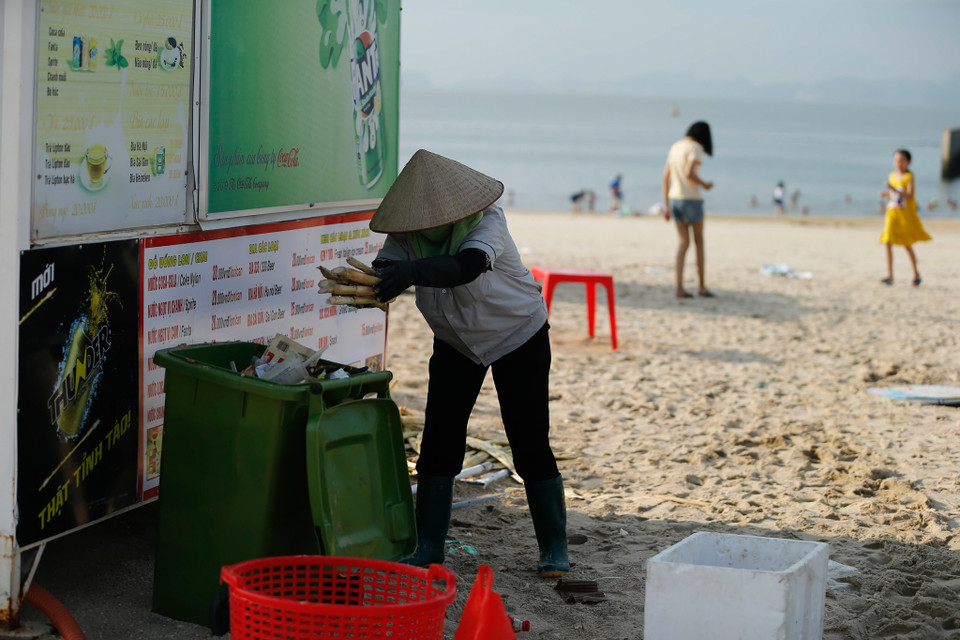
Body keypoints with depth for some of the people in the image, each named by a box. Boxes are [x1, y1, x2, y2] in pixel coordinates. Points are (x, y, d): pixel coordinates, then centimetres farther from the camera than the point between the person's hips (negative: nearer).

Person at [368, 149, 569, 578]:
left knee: (530, 444, -6)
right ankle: (428, 549, 5)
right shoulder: (407, 234, -16)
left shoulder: (487, 220, -31)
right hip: (455, 344, 4)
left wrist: (414, 271, -67)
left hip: (519, 336, -4)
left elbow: (467, 266, -50)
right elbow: (384, 272, -27)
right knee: (438, 442, -4)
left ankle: (554, 549, 8)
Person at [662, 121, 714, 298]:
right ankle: (702, 285, 15)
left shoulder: (675, 147, 13)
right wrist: (704, 184, -6)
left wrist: (666, 206, 14)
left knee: (684, 243, 7)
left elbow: (666, 177, 12)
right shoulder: (695, 148, -11)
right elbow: (689, 173, -25)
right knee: (699, 242, 9)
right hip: (691, 200, -6)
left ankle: (679, 288, -2)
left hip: (674, 199, 6)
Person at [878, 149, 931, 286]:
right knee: (888, 243, -7)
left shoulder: (909, 177, -9)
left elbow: (910, 196, -20)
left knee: (907, 246, 3)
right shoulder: (891, 176, 8)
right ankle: (890, 276, -6)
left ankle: (916, 274, 21)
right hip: (892, 214, 5)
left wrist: (894, 190, -29)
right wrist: (886, 194, -1)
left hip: (906, 216, -5)